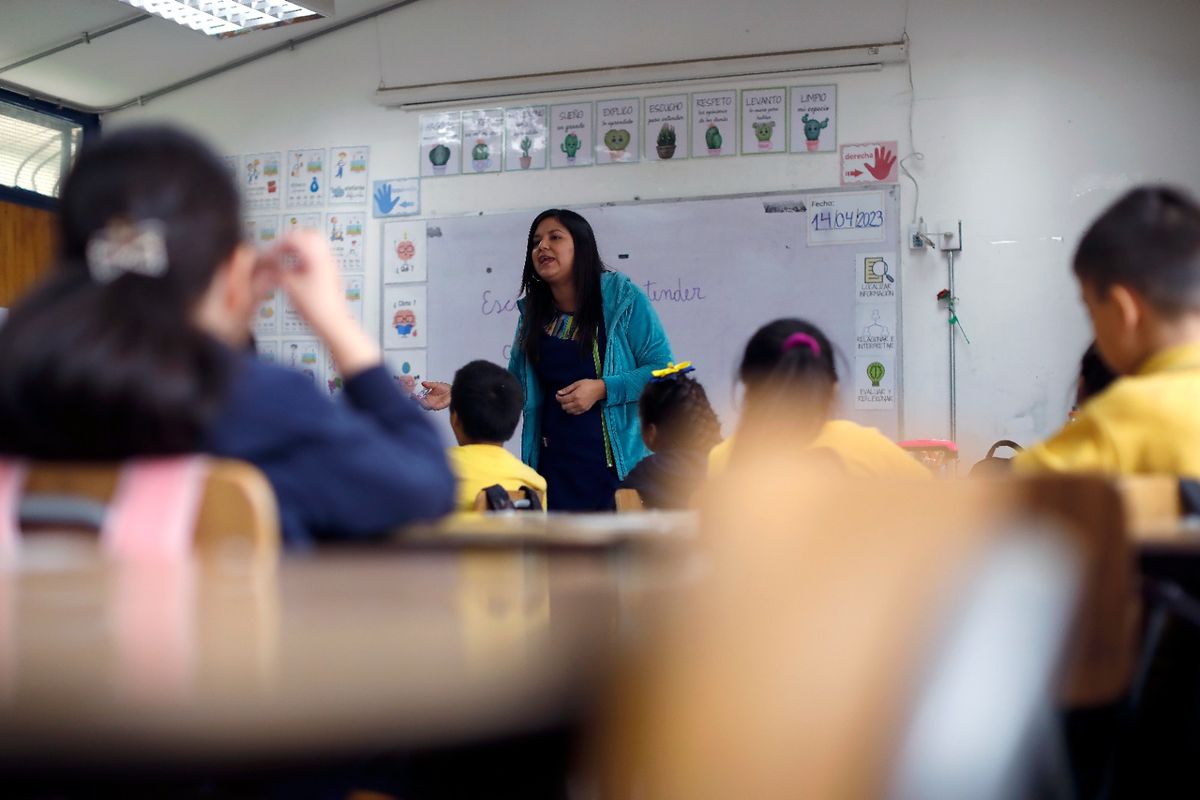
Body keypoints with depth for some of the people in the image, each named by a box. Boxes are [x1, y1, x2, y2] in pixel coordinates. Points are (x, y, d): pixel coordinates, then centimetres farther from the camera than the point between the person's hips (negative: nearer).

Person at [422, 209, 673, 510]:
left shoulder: (622, 297, -4)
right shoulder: (533, 312, 10)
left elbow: (662, 370, -6)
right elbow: (516, 385, 16)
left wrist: (601, 389, -18)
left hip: (617, 464, -4)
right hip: (555, 463, 4)